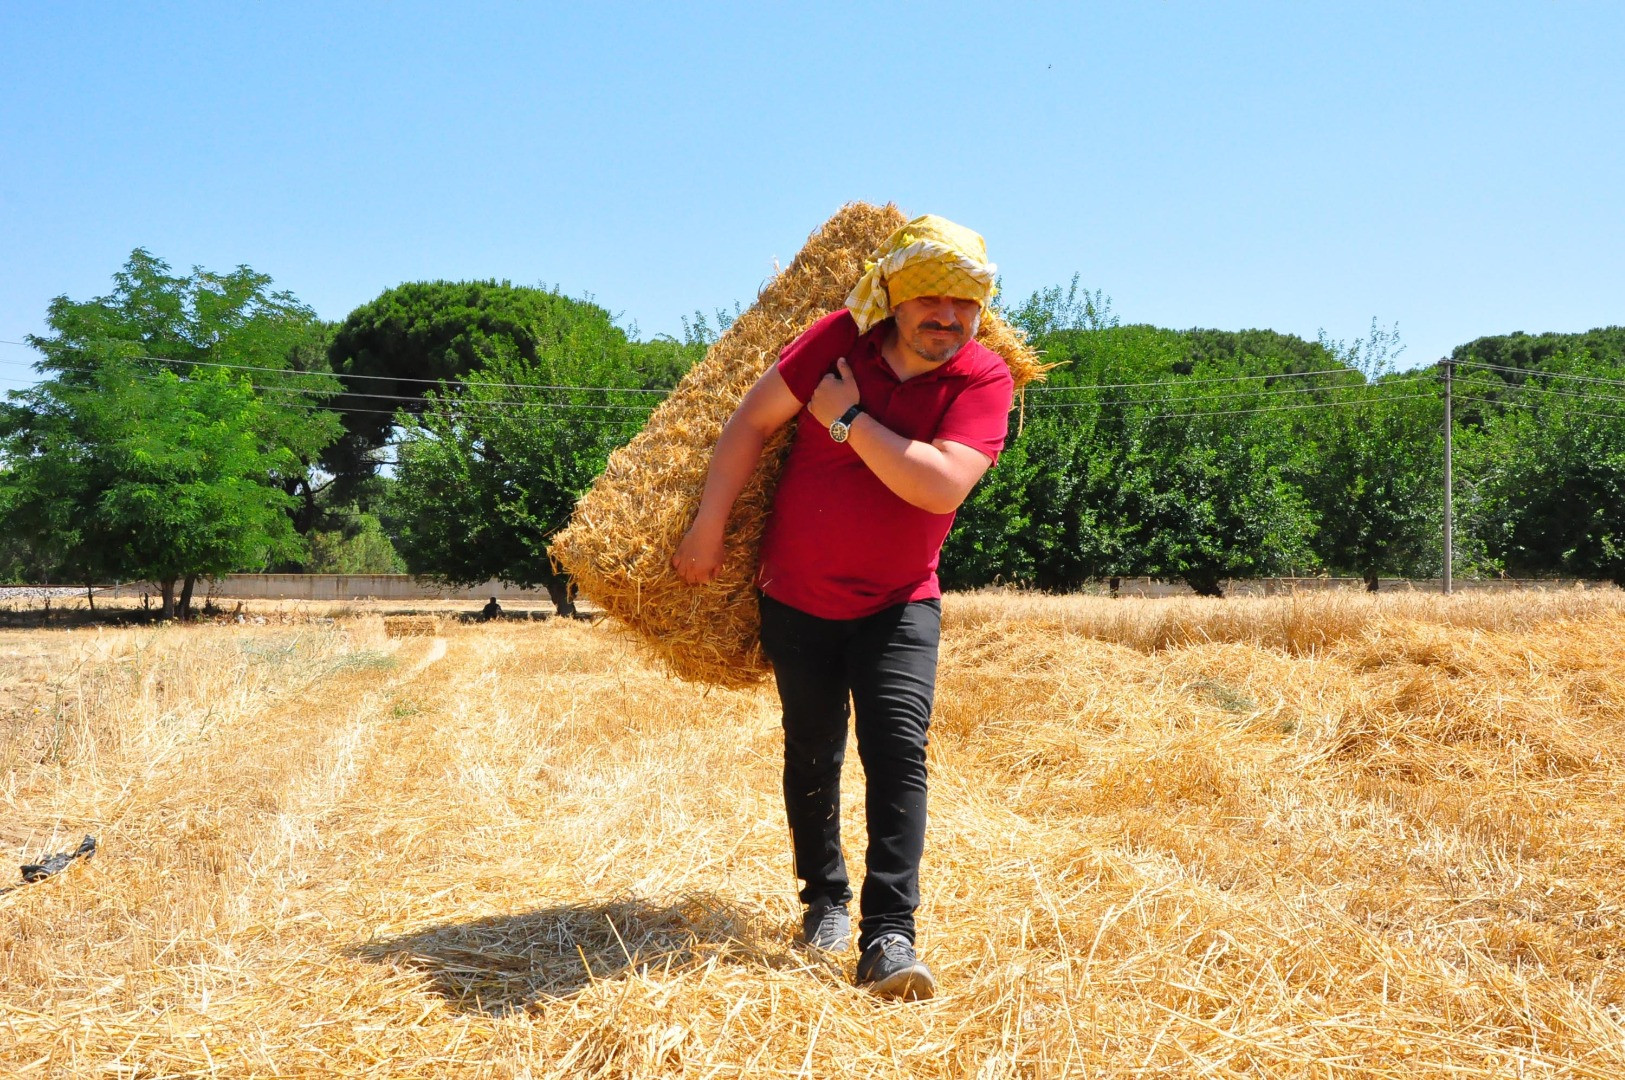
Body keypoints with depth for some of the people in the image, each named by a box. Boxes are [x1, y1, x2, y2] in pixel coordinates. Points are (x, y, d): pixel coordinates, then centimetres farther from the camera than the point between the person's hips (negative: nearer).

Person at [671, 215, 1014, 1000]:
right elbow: (752, 421, -5)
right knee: (811, 755, 12)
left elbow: (941, 485, -29)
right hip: (797, 596, 2)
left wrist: (849, 419, -23)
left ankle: (888, 936, -12)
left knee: (898, 748, -16)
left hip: (898, 602, -1)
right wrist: (707, 530, -6)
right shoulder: (841, 338, -11)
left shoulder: (984, 380, -14)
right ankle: (825, 900, 33)